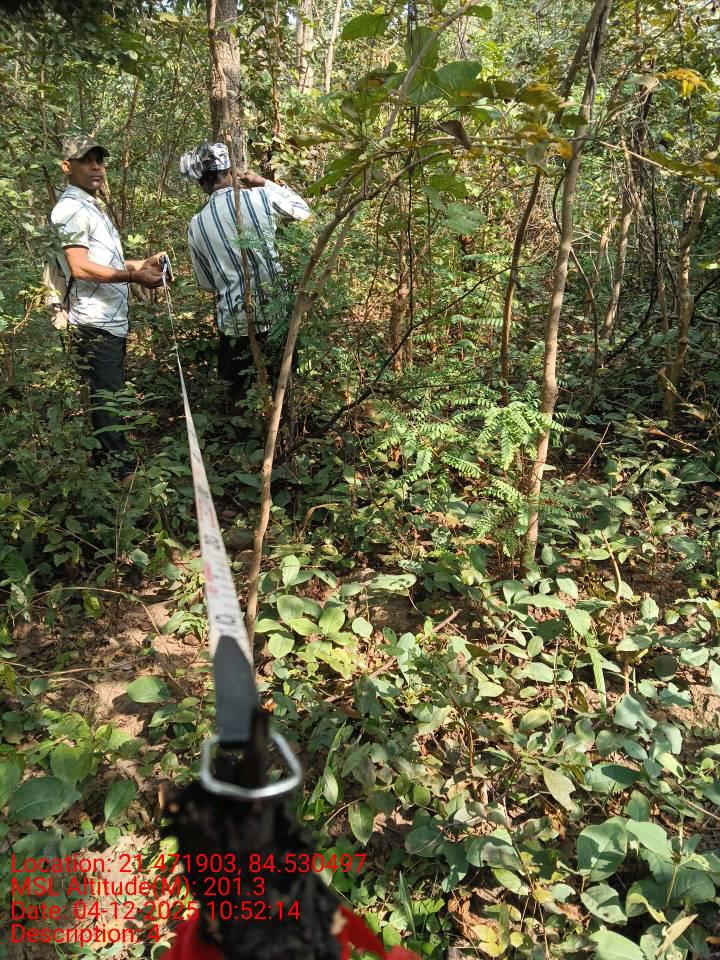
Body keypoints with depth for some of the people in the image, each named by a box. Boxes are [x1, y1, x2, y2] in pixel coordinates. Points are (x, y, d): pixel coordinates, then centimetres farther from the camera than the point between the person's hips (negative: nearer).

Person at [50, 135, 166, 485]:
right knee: (107, 396, -7)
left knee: (109, 393, 16)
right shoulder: (71, 209, -11)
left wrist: (143, 263, 18)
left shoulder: (92, 207, 22)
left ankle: (104, 458, 26)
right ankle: (122, 469, -2)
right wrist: (133, 277, -26)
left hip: (112, 319, 10)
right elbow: (81, 268, -21)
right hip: (95, 322, -10)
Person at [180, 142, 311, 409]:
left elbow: (206, 283, 11)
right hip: (278, 314, 0)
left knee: (243, 399, 16)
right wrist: (265, 182, 20)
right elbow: (302, 210, 15)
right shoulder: (261, 197, -5)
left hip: (237, 322, 0)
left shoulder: (196, 226, 1)